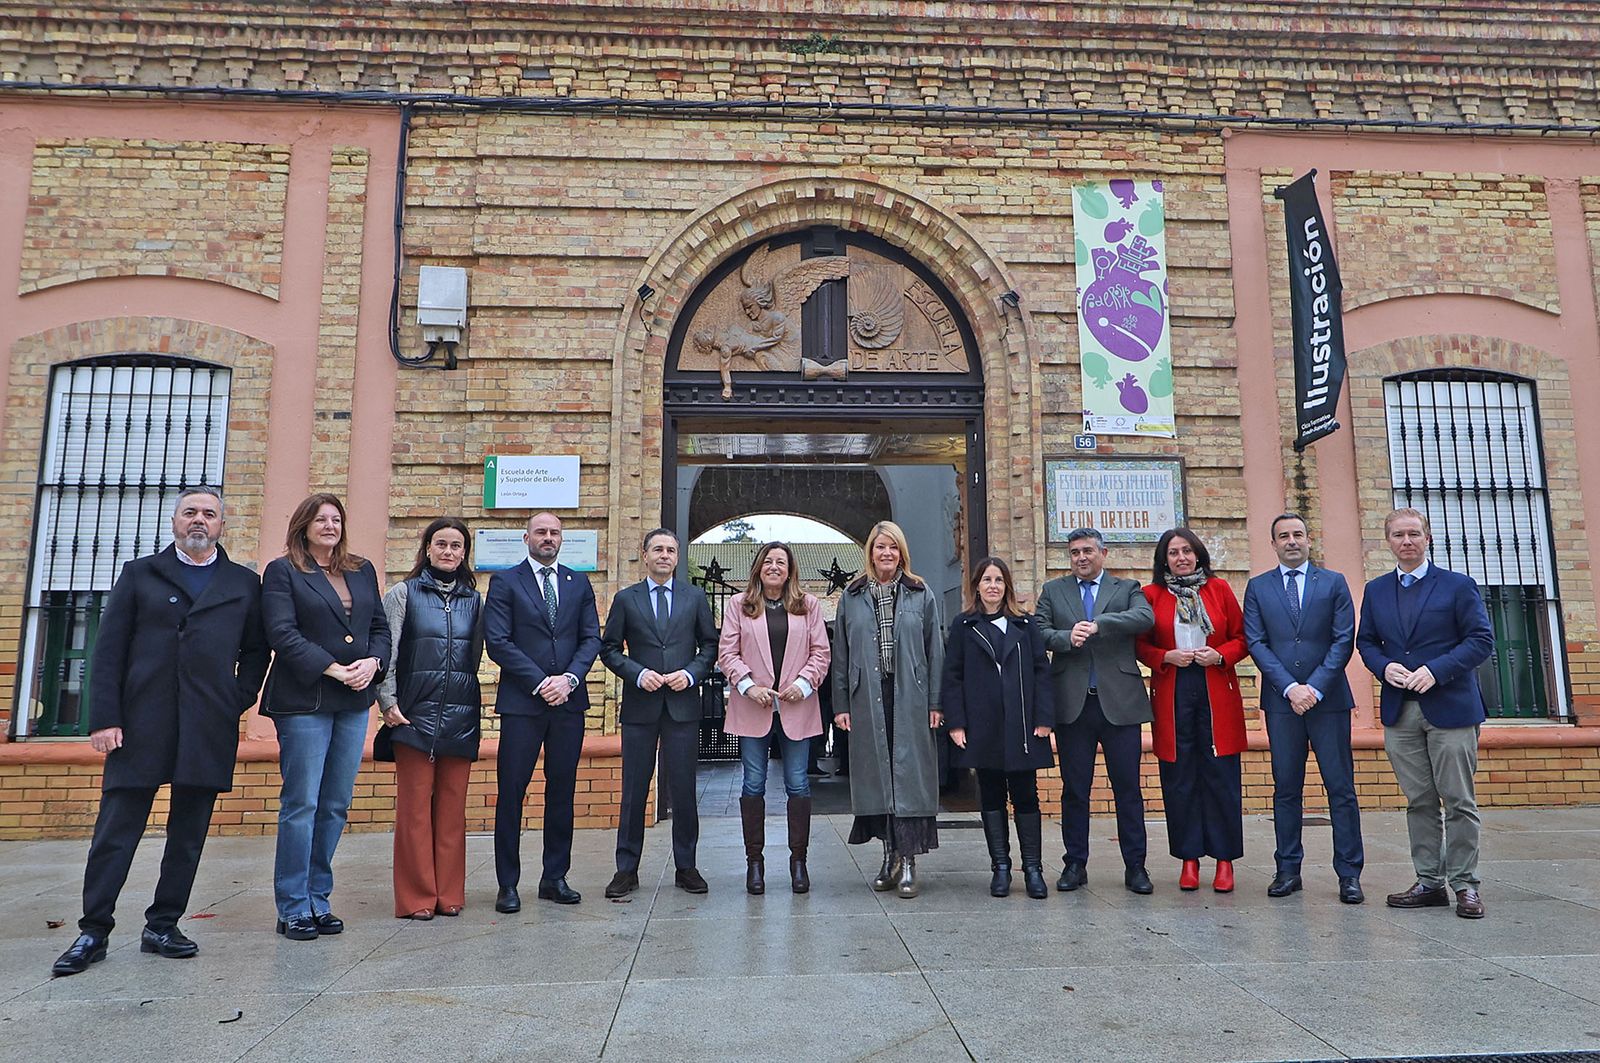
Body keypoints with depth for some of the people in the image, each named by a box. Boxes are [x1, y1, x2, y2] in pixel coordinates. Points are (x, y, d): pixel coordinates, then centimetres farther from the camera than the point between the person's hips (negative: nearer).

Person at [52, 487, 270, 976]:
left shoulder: (244, 584, 12)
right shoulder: (140, 574, 9)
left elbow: (256, 651, 14)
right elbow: (108, 650, 3)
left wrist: (239, 701, 0)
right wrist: (104, 717, -5)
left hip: (209, 730, 1)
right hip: (141, 725, -1)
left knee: (189, 834, 7)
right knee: (116, 830, 2)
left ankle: (162, 926, 20)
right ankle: (93, 931, 14)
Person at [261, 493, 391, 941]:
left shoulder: (362, 570, 16)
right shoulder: (282, 572, 1)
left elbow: (380, 626, 15)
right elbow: (283, 634, -9)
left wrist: (373, 661, -5)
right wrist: (333, 669, -15)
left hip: (354, 702, 5)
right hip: (304, 701, -5)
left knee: (336, 806, 8)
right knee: (301, 805, -2)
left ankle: (318, 900, 18)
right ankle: (293, 908, 8)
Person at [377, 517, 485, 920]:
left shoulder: (473, 600, 12)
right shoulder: (403, 593, 4)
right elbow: (385, 651, -2)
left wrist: (476, 700, 9)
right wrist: (388, 702, -9)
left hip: (461, 717, 3)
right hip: (416, 715, -3)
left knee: (452, 808, 7)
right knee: (414, 807, 1)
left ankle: (449, 894, 17)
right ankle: (416, 897, 11)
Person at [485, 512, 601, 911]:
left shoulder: (579, 583, 13)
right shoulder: (505, 583, 3)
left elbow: (592, 638, 8)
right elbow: (497, 641, -6)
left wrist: (569, 678, -9)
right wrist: (540, 682, -12)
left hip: (569, 700, 3)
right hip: (522, 702, -3)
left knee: (562, 791, 9)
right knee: (511, 792, 0)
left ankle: (555, 878, 19)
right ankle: (507, 885, 10)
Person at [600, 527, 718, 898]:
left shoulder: (695, 597, 9)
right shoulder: (626, 598, 7)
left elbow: (710, 644, 10)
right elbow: (609, 648, 6)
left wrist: (691, 673, -7)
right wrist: (638, 673, -9)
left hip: (683, 704, 1)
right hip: (640, 704, 0)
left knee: (683, 788, 5)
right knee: (634, 789, 4)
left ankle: (686, 867, 16)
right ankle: (626, 869, 14)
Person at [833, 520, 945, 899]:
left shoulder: (922, 595, 6)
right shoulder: (851, 597, 9)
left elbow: (936, 652, 3)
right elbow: (840, 654, 8)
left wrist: (936, 703, -3)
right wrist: (840, 704, 2)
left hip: (910, 700, -1)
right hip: (867, 701, 2)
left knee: (909, 775, -2)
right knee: (876, 775, 6)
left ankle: (908, 861, 5)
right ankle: (890, 856, 19)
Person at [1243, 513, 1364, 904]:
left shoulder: (1334, 583, 8)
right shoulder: (1258, 587, 9)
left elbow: (1344, 640, 0)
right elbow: (1255, 643, 1)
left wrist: (1316, 687, -10)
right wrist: (1290, 687, -10)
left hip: (1328, 698, -1)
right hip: (1281, 701, 1)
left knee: (1341, 787, 1)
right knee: (1286, 789, 6)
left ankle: (1349, 874, 9)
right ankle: (1288, 870, 13)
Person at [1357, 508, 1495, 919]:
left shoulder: (1458, 586, 0)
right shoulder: (1375, 591, 12)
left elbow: (1481, 640, -5)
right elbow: (1366, 641, 13)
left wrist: (1436, 670, -16)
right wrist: (1384, 667, -8)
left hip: (1450, 707, -3)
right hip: (1400, 711, 3)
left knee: (1459, 802, 1)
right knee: (1419, 803, 8)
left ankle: (1465, 885, 10)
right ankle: (1429, 882, 16)